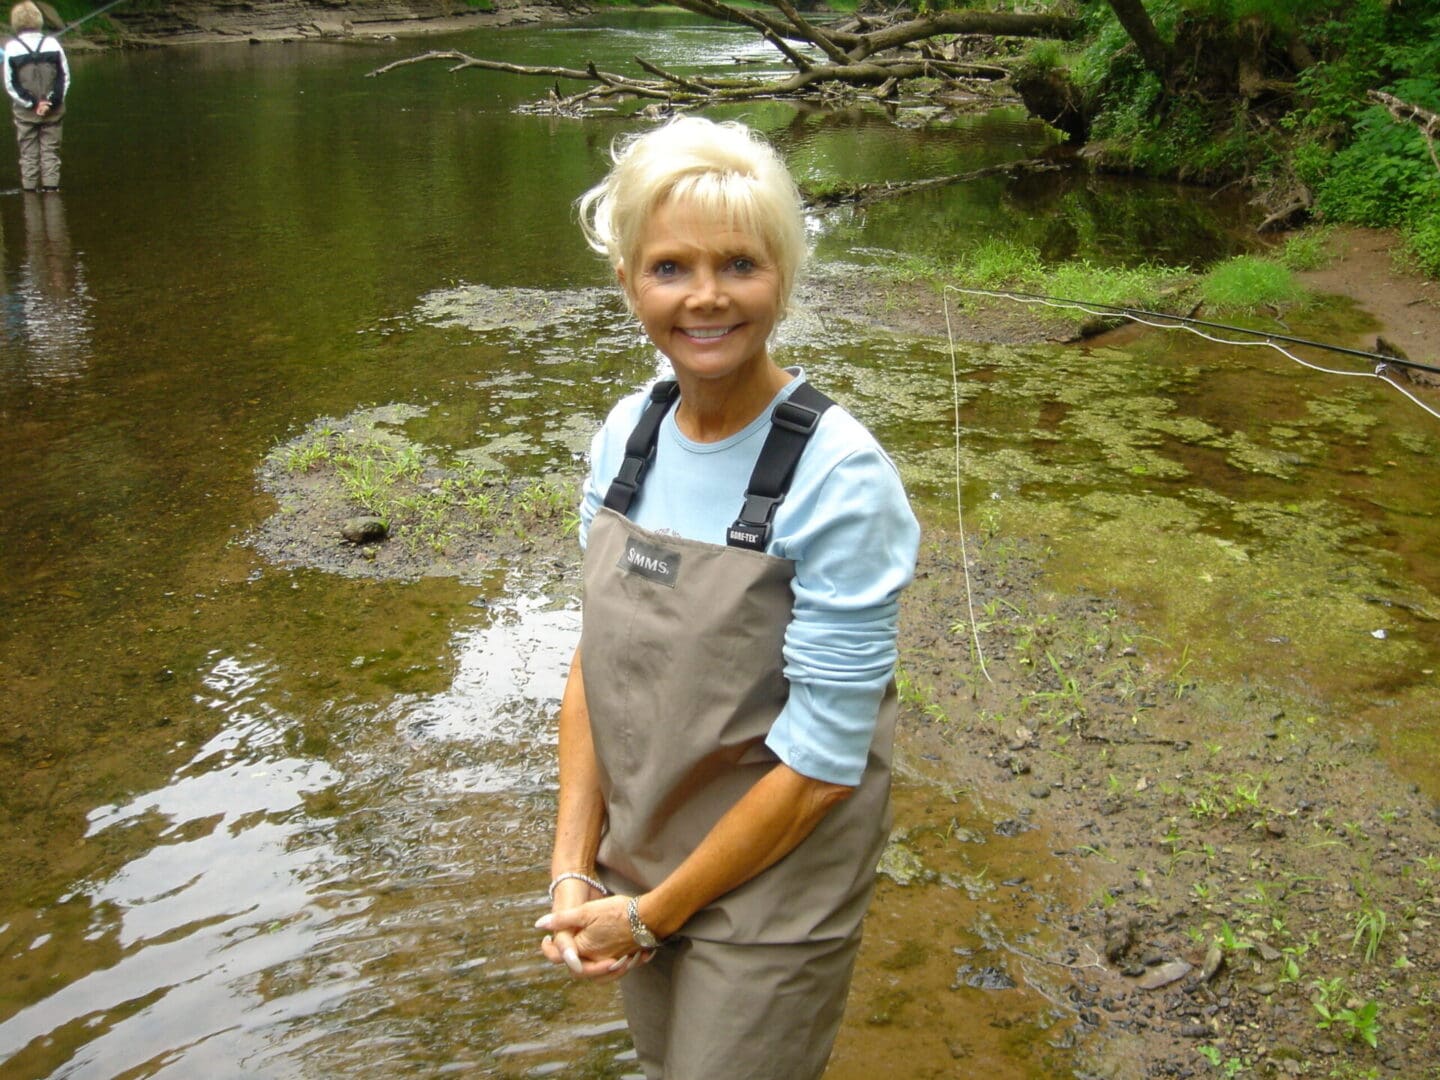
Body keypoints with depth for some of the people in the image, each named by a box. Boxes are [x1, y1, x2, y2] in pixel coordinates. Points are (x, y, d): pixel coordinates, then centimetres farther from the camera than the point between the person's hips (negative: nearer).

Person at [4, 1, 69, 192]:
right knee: (50, 150, 7)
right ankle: (51, 185, 3)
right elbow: (65, 77, -3)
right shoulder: (52, 44, -3)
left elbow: (10, 84, -7)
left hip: (25, 111, -1)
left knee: (28, 153, 8)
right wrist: (51, 101, -6)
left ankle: (30, 187, 8)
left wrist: (31, 104, -7)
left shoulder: (11, 47, -6)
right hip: (53, 110, 1)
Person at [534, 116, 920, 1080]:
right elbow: (598, 658, 2)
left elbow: (823, 758, -21)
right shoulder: (627, 433, -5)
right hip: (638, 855, 6)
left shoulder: (838, 477, -24)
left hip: (771, 889, -5)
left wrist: (653, 913, -13)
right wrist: (574, 867, -5)